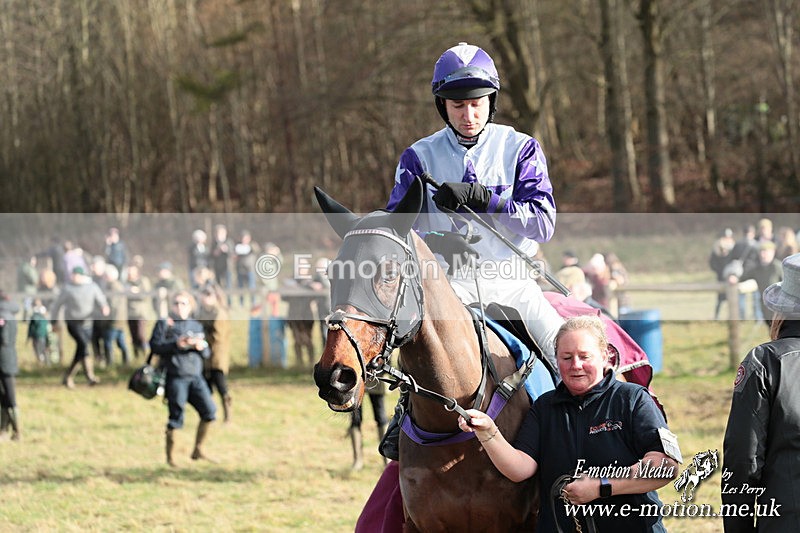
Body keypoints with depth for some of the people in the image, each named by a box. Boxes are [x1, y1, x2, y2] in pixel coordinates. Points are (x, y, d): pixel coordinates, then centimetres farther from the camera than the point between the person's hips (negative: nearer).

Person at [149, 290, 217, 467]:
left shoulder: (196, 326, 20)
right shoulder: (164, 324, 5)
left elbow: (207, 354, 18)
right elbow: (155, 345, -6)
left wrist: (201, 347, -5)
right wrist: (176, 344, -17)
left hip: (195, 376, 5)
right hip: (175, 377, -5)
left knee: (209, 411, -7)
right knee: (176, 417, -6)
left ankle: (198, 450, 8)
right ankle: (170, 457, 7)